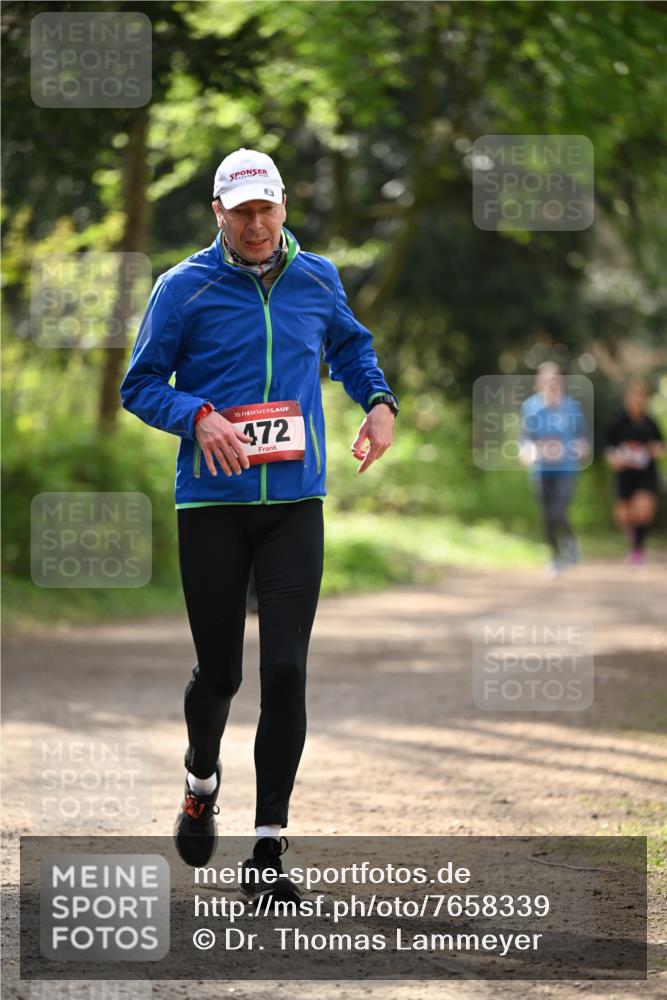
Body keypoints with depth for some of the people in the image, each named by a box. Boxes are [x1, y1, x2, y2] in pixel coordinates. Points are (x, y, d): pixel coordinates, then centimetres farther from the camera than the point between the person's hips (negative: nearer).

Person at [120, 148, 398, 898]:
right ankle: (201, 780, 39)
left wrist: (379, 402, 8)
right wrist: (199, 416, -18)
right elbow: (139, 385, 0)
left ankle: (269, 841, -3)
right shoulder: (184, 288, -3)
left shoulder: (318, 280, 7)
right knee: (219, 671, 6)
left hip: (296, 504, 2)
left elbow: (350, 346, 26)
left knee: (285, 669, -7)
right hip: (212, 505, -2)